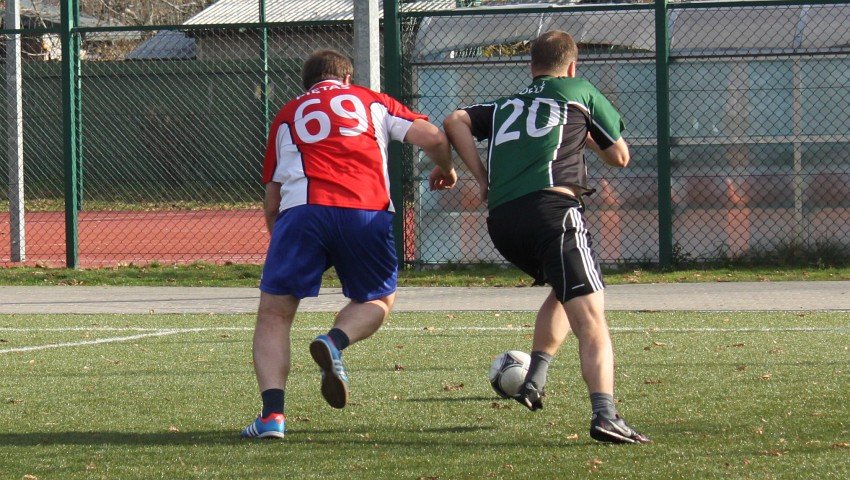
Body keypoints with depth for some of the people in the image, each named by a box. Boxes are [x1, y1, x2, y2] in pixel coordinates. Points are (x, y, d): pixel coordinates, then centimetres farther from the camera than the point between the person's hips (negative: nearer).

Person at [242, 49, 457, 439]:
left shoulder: (286, 116, 27)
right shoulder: (373, 102, 25)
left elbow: (271, 201, 24)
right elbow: (433, 138, 12)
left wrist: (279, 238, 39)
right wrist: (445, 171, 32)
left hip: (303, 210, 0)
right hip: (369, 214, 0)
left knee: (274, 314, 8)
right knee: (378, 300, 23)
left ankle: (272, 413, -11)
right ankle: (336, 341, -10)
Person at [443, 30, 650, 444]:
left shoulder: (503, 107, 28)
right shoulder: (580, 92, 20)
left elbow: (455, 122, 11)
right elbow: (619, 157, 25)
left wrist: (482, 177, 12)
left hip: (500, 221, 5)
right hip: (552, 206, -5)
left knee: (565, 291, 30)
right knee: (590, 315, -12)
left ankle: (534, 380, 20)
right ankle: (604, 414, -30)